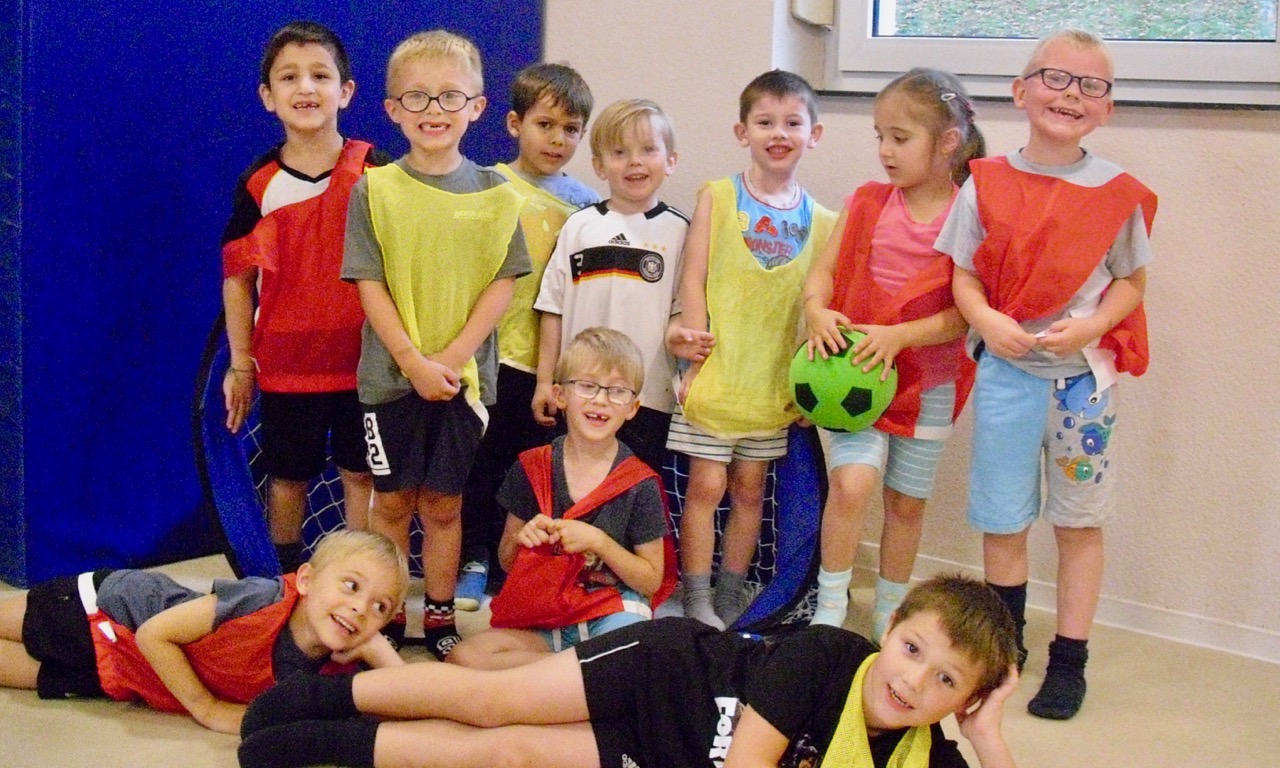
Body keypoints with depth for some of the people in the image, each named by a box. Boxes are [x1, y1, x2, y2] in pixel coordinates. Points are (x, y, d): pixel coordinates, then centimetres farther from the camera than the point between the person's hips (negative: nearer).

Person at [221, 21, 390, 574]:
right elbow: (238, 277, 2)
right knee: (288, 478, 12)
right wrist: (240, 364, 3)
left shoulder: (375, 171, -4)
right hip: (287, 361, 1)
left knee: (360, 474, 7)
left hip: (363, 358, -1)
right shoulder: (259, 184, -3)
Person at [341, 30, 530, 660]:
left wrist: (452, 357, -12)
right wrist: (413, 360, -14)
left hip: (462, 374, 1)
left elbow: (503, 282, -2)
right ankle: (386, 617, 21)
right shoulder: (374, 190, -3)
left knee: (443, 504, 10)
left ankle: (440, 616, 23)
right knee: (391, 501, 8)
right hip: (391, 374, 0)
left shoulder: (494, 193, 0)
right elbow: (369, 284, -5)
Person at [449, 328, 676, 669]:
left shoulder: (639, 484, -3)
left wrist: (599, 542, -16)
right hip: (543, 620, 4)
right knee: (464, 657, -24)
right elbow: (506, 562, 11)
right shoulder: (532, 469, 3)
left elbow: (652, 580, -1)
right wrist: (522, 539, -12)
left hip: (611, 615, -3)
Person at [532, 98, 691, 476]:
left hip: (648, 395, -2)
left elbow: (683, 312, 3)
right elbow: (553, 309, 8)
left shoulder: (677, 230, 2)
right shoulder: (580, 226, 6)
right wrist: (544, 381, 6)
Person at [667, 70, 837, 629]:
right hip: (715, 374, -3)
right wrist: (694, 354, -9)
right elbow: (693, 280, -4)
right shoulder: (717, 198, -2)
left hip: (773, 383, 3)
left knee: (750, 488, 11)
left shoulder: (820, 221, 4)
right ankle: (697, 603, 9)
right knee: (706, 484, -1)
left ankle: (730, 598, 23)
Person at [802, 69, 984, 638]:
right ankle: (829, 611, -4)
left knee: (907, 501, 11)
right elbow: (823, 271, 0)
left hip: (928, 381, -1)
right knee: (852, 480, -18)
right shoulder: (867, 203, 2)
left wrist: (899, 336, -23)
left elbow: (966, 313, -13)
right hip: (854, 368, 1)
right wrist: (817, 311, -20)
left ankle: (890, 617, 29)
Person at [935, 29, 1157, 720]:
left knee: (1079, 521, 8)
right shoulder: (986, 185, -1)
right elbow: (963, 275, 2)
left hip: (1083, 372, -1)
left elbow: (1131, 280, 3)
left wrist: (1091, 326, -16)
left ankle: (1069, 661, 19)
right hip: (1006, 370, 1)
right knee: (1001, 519, 9)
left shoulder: (1118, 192, -2)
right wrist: (987, 319, -17)